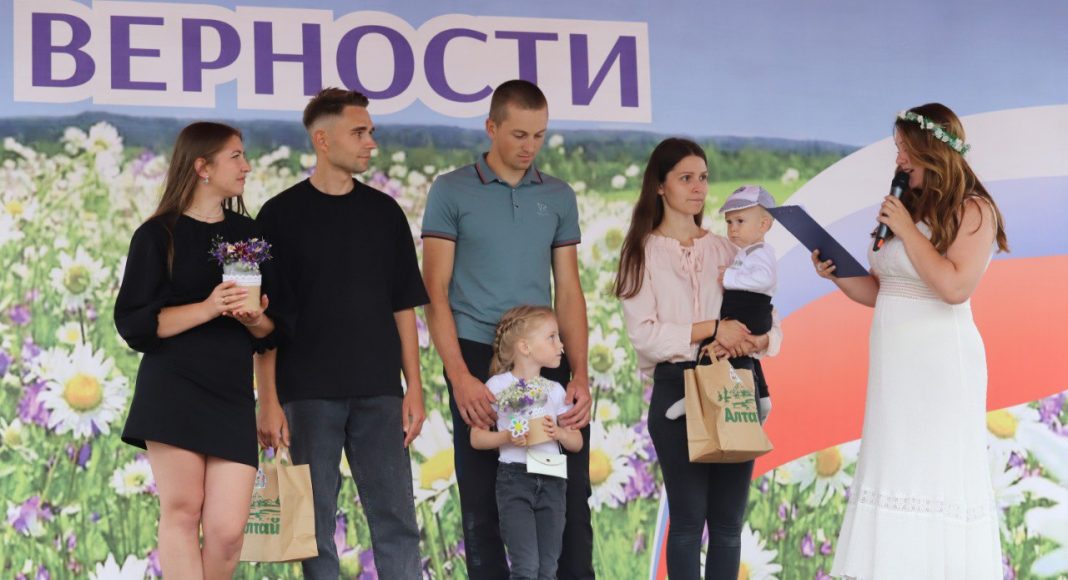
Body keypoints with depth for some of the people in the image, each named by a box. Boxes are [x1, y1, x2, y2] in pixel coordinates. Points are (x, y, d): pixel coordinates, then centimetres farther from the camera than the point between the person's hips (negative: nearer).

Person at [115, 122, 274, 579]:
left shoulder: (249, 233, 15)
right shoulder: (158, 235, 2)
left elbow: (272, 327, 16)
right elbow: (133, 324, -5)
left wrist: (254, 318, -7)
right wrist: (208, 309, -15)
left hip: (232, 394, 3)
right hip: (173, 387, -3)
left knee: (228, 530, -7)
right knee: (181, 511, -4)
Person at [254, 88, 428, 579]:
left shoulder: (384, 212, 10)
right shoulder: (281, 215, 0)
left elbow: (403, 306, 12)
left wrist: (414, 387, 4)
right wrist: (269, 401, -8)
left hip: (379, 391, 3)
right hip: (308, 391, -3)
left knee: (396, 519, 1)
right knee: (316, 522, 2)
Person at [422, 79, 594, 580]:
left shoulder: (559, 197, 11)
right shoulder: (451, 192, 1)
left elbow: (569, 292, 10)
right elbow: (435, 292, -3)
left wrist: (580, 375, -2)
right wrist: (459, 377, -14)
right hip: (478, 358, -3)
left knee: (571, 496, -1)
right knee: (483, 502, 3)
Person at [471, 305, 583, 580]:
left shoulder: (554, 390, 13)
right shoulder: (497, 386, 1)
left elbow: (577, 442, 14)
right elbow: (477, 438, 1)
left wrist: (559, 433, -7)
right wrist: (507, 437, -16)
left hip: (552, 480, 4)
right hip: (515, 477, -4)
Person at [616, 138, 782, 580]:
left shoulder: (726, 249, 14)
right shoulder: (643, 253, 5)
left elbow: (770, 324, 9)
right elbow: (643, 333, -8)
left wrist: (755, 340, -14)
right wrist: (711, 330, -16)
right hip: (677, 388, -3)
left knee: (728, 520, 4)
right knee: (688, 518, -4)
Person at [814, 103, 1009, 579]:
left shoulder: (972, 210, -7)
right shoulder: (906, 206, 13)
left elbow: (955, 286, -21)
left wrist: (907, 230, -14)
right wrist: (837, 275, -1)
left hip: (941, 361, -7)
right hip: (893, 362, 7)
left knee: (938, 475, -5)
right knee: (896, 476, 7)